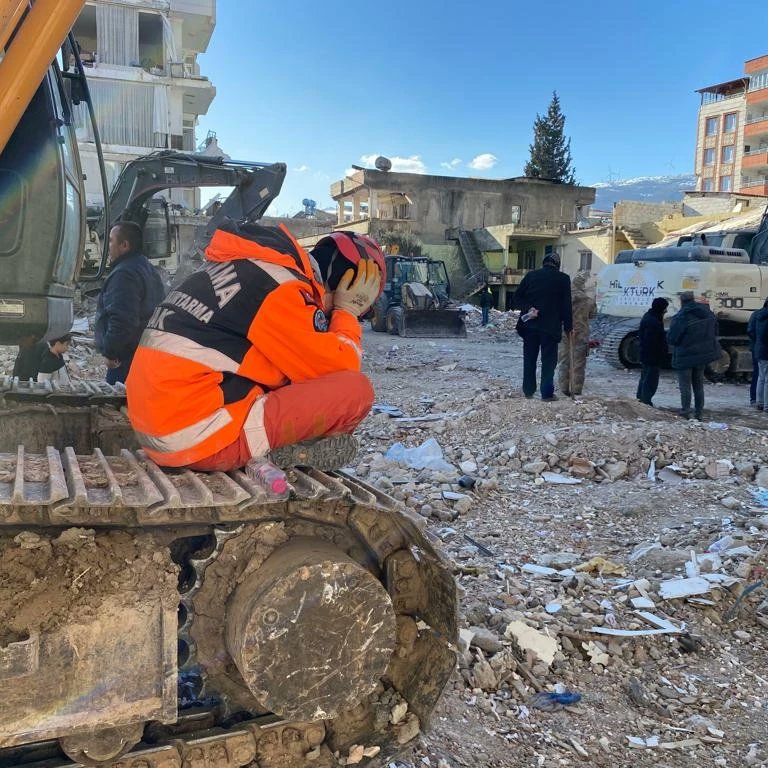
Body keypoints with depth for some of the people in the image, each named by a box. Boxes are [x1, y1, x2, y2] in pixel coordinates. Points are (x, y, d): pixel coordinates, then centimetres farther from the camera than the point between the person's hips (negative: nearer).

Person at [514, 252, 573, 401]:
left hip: (530, 324, 3)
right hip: (551, 326, -3)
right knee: (548, 360, 2)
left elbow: (518, 297, 1)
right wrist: (568, 326, 4)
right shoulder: (563, 279, -1)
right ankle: (547, 393, 0)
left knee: (529, 358, 11)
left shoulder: (530, 275, 6)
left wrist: (528, 309, -8)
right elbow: (566, 305, -1)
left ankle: (528, 390, 15)